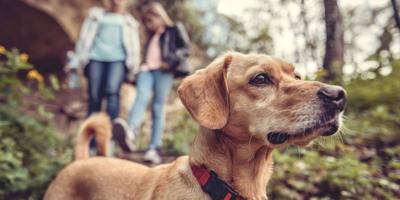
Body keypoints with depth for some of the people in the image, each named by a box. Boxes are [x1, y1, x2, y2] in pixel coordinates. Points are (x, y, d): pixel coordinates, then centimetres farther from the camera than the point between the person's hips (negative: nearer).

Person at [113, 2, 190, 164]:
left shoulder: (174, 30, 13)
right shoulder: (150, 37, 30)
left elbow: (185, 49, 3)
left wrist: (170, 62, -10)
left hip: (163, 71, -4)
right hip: (147, 70, 4)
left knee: (158, 109, -10)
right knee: (141, 97, -24)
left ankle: (154, 149, -12)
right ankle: (130, 133, -48)